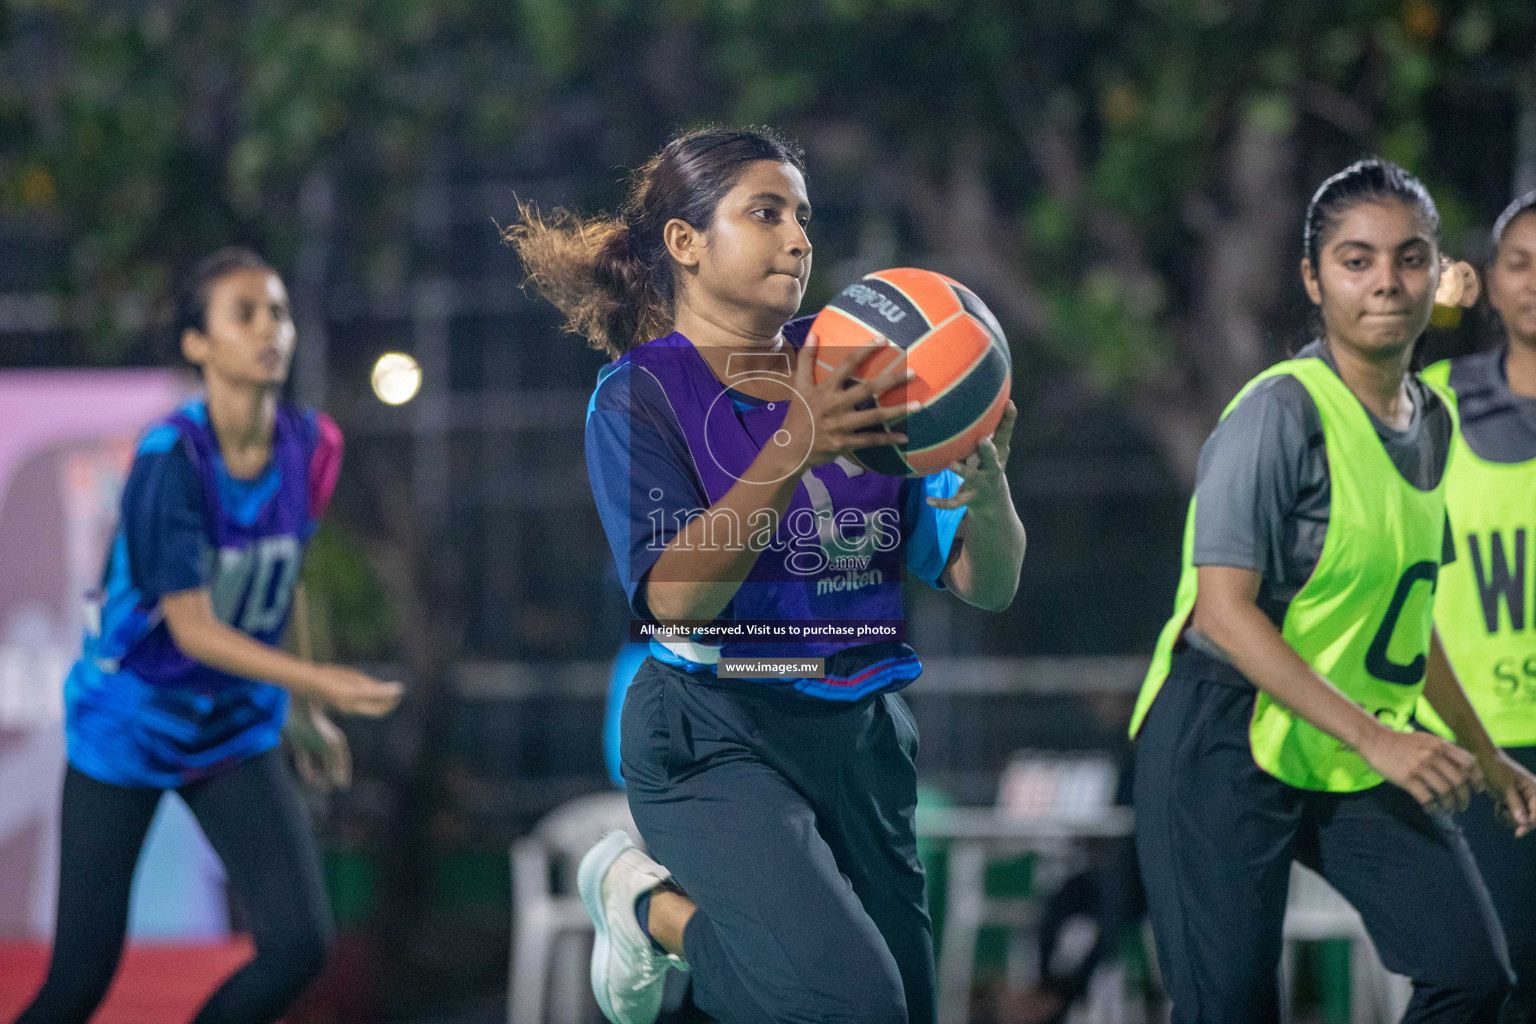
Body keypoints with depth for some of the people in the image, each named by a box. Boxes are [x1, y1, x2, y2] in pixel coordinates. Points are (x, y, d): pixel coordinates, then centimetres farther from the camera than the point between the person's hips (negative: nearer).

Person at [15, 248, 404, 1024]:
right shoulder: (171, 461, -23)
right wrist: (319, 683, -37)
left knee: (300, 943, -12)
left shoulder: (310, 448, -6)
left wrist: (303, 709, 18)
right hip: (123, 730, -5)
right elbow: (193, 628, -26)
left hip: (236, 733, 5)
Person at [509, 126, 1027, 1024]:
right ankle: (645, 901, 5)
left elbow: (987, 585, 4)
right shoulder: (643, 394, -4)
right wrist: (794, 451, -29)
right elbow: (676, 597, -19)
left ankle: (673, 914, 32)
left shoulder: (852, 381, 8)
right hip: (720, 738, -6)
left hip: (864, 736, 6)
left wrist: (985, 481, -18)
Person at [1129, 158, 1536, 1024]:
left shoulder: (1434, 421, 8)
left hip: (1363, 756, 7)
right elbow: (1224, 610, -23)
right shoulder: (1282, 414, -17)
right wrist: (1374, 739, -26)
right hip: (1225, 748, -7)